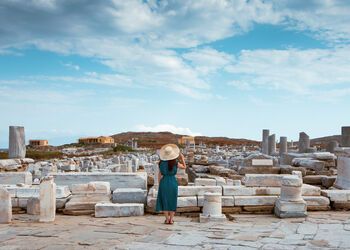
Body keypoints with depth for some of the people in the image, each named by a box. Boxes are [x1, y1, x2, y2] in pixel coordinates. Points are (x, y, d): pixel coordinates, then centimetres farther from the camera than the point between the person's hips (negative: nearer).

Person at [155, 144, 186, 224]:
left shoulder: (161, 162, -4)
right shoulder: (175, 163, -9)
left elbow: (160, 175, 3)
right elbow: (184, 167, 9)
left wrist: (160, 184, 14)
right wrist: (182, 159, 20)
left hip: (164, 182, 1)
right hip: (173, 182, -1)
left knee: (164, 200, 9)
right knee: (172, 200, 10)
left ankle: (167, 219, 7)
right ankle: (171, 219, 10)